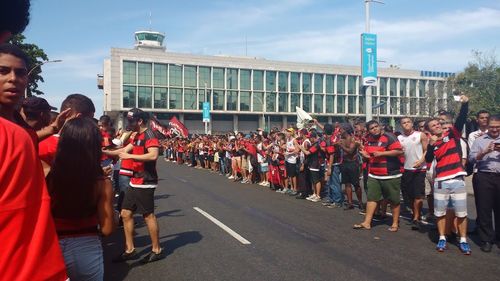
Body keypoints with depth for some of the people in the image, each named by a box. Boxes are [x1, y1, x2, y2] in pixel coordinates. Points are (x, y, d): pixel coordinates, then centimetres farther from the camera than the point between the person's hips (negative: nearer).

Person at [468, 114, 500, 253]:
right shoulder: (479, 140, 7)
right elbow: (471, 158, -2)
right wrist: (485, 152, -17)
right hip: (484, 177, -2)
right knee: (484, 209, 2)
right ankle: (486, 239, 12)